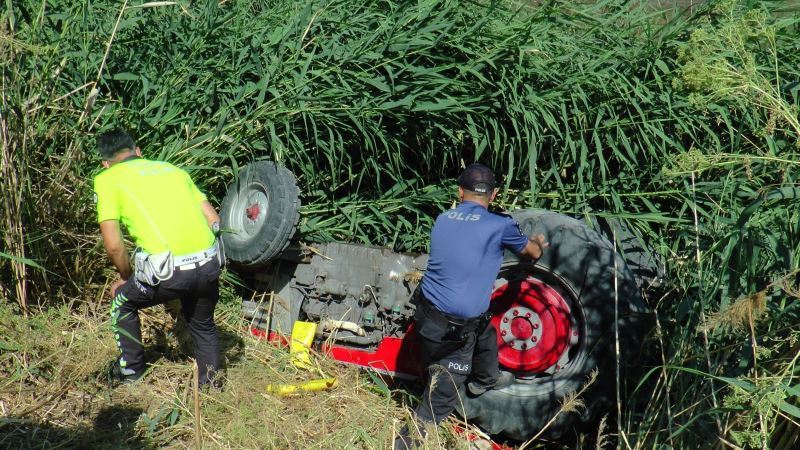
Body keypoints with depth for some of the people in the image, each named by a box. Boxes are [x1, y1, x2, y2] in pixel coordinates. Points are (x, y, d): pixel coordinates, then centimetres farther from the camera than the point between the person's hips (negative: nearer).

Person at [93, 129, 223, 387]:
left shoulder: (107, 179, 10)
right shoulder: (171, 168, 23)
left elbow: (113, 246, 2)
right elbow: (214, 220, 18)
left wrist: (126, 277, 20)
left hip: (168, 271, -4)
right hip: (209, 264, 4)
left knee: (122, 302, 27)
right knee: (203, 324, 31)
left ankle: (131, 368, 40)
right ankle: (211, 383, 35)